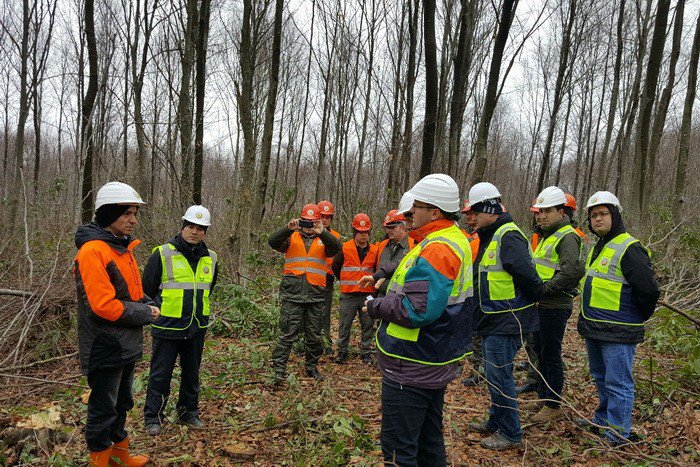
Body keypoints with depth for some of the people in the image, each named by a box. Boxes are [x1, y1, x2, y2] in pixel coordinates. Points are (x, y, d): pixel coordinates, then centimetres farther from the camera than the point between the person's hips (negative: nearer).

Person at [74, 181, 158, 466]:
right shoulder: (92, 251, -21)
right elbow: (104, 305, -27)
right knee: (103, 408, 7)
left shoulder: (123, 247, 9)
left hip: (126, 345, 9)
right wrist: (146, 314, -16)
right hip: (106, 349, -9)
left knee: (122, 402, 22)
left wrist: (148, 304, -1)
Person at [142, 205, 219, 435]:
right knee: (160, 374, 6)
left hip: (197, 329, 5)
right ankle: (153, 417, 22)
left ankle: (189, 412, 32)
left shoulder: (210, 259, 5)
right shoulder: (163, 254, -10)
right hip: (167, 328, -4)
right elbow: (148, 289, -1)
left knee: (192, 373, 16)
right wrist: (155, 313, 5)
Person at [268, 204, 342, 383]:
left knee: (314, 335, 12)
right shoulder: (291, 238, 7)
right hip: (292, 294, -2)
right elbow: (273, 242, -9)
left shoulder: (323, 240, 10)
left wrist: (322, 233, -28)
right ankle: (279, 369, 4)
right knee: (288, 333, -3)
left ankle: (312, 367, 28)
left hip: (316, 295, 2)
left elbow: (336, 248, -11)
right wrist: (288, 229, -26)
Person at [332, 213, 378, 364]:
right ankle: (342, 352, 18)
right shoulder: (344, 248, -3)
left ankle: (366, 352, 21)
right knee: (344, 326, 5)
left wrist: (370, 281, 10)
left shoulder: (374, 250, 4)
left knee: (367, 325, 8)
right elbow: (335, 267, 9)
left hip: (367, 295, 2)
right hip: (348, 295, -2)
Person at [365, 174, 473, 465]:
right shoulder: (457, 239, 8)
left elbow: (417, 311, -30)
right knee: (429, 438, 24)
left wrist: (376, 307, -15)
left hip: (411, 370, -10)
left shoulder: (435, 251, -24)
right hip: (437, 365, 10)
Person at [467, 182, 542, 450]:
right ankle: (496, 423, 35)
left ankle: (510, 434, 13)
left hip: (507, 321, -10)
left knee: (498, 376, -2)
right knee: (493, 374, 20)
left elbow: (526, 275, -25)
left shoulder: (508, 236, -19)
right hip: (493, 320, 10)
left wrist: (533, 298, -9)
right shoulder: (490, 237, 13)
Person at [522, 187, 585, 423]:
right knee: (541, 353, 18)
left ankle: (554, 406, 13)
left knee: (551, 356, 0)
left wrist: (544, 288, -23)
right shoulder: (546, 236, 17)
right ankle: (542, 397, 32)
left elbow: (573, 270, -28)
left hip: (555, 307, -10)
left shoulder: (567, 237, -14)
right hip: (540, 305, 10)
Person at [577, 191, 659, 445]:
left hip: (618, 332, -9)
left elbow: (649, 290, -19)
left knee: (617, 383, 0)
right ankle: (604, 417, 39)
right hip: (594, 328, 10)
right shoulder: (598, 247, 14)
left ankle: (617, 434, 11)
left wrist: (638, 318, -6)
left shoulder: (629, 249, -17)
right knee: (601, 376, 22)